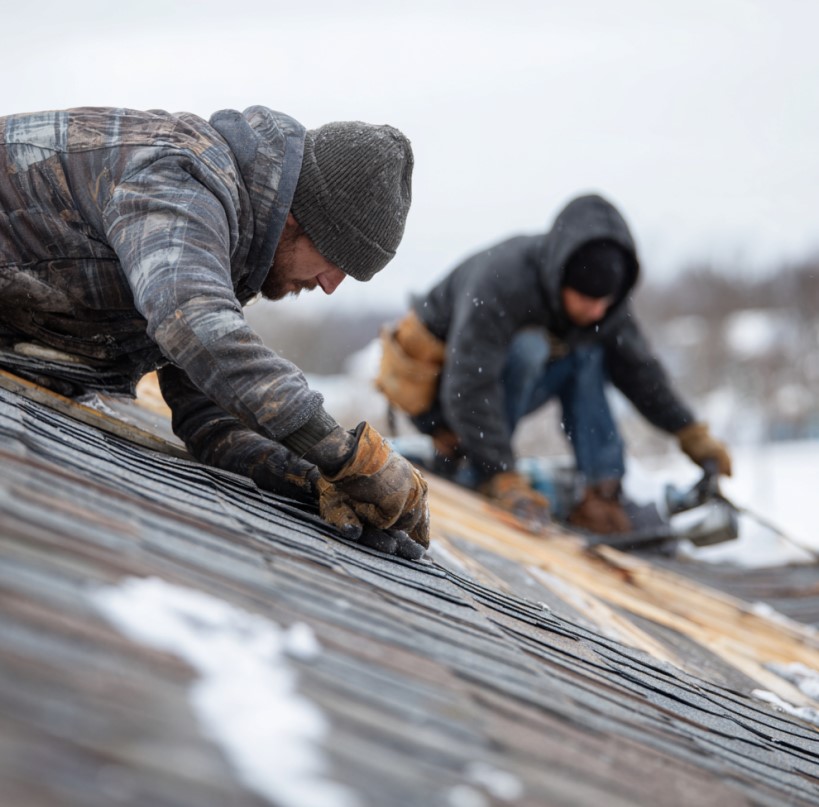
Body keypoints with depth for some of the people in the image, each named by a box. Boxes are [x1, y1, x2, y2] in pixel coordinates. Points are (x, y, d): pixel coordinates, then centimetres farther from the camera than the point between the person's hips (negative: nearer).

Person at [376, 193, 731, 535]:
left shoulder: (597, 296, -10)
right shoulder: (499, 282, -33)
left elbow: (638, 368, 3)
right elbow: (469, 392, -37)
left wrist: (691, 434, -1)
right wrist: (503, 478, -39)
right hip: (436, 388, -7)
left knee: (587, 349, -6)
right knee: (525, 346, -30)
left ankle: (600, 493, -11)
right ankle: (464, 466, -21)